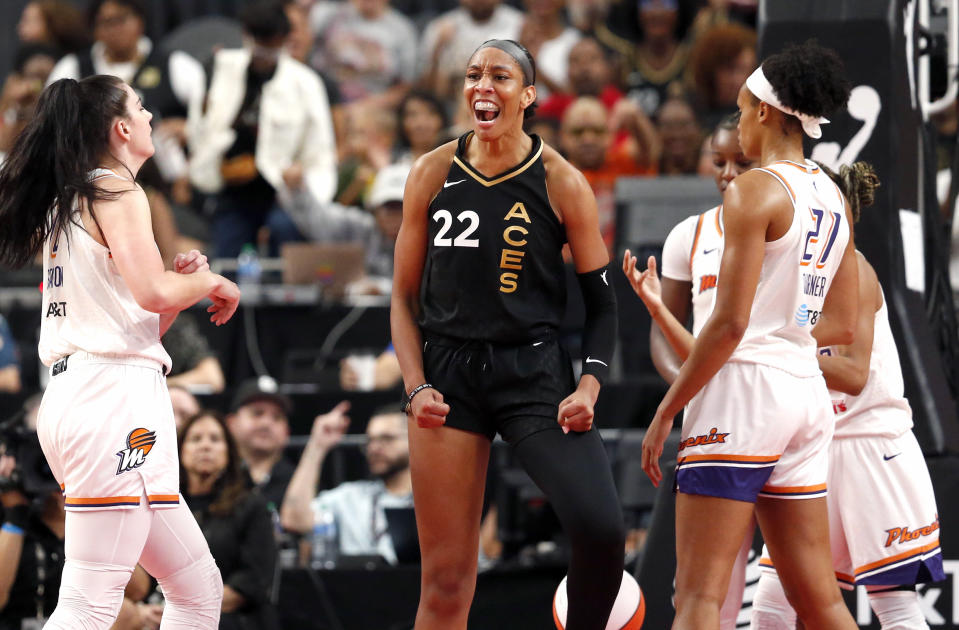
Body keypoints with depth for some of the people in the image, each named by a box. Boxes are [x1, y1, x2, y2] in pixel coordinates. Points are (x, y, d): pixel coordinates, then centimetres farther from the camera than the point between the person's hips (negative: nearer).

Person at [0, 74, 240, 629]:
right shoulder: (117, 192, -4)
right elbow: (152, 292, -20)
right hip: (116, 399, -10)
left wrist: (183, 284, 12)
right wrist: (210, 282, -2)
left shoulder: (66, 204, 23)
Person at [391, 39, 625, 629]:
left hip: (535, 373, -1)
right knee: (446, 581, 0)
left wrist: (589, 386, -11)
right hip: (448, 372, 1)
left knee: (601, 530, -22)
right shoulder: (433, 174, 5)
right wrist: (417, 385, -3)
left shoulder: (560, 183, -1)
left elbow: (601, 299, 4)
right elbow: (405, 297, 11)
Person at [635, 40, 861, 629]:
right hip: (807, 391, 8)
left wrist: (665, 412, -10)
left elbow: (730, 321, -16)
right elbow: (843, 326, 16)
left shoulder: (754, 190, -11)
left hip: (746, 386, -8)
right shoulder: (834, 199, 12)